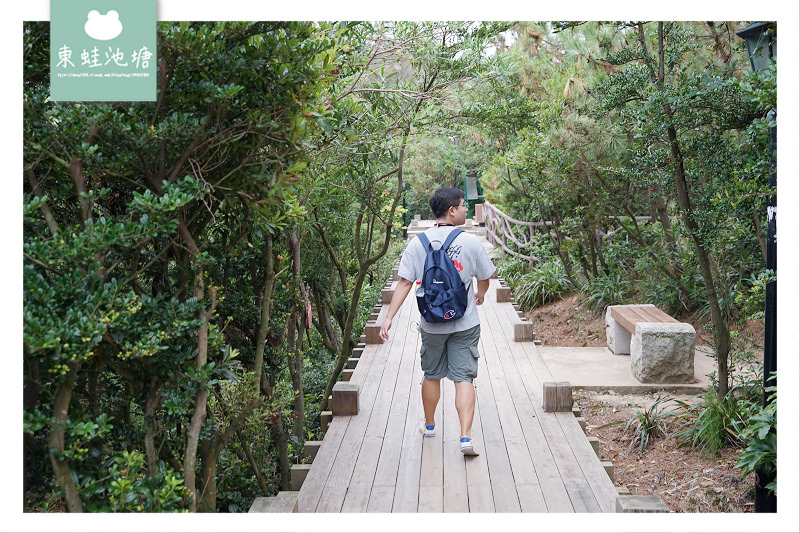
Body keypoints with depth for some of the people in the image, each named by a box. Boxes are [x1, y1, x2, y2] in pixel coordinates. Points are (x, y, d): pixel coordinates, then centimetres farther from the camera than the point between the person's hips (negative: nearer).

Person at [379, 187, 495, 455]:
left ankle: (429, 426, 37)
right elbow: (484, 279, 3)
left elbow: (404, 283, -10)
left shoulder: (417, 244, -6)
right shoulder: (470, 242, -9)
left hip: (432, 324, 2)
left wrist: (389, 317, -7)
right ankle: (466, 437, -7)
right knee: (463, 378, 0)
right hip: (465, 323, -2)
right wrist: (480, 295, 26)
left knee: (431, 376, 19)